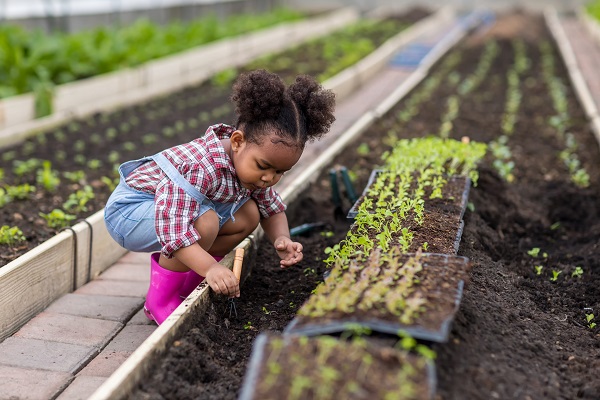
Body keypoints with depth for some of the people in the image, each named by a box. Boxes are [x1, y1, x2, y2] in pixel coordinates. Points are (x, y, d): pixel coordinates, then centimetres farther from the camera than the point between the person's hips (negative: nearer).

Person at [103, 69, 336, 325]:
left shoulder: (249, 163, -8)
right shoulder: (204, 167, -37)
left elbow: (272, 208, 5)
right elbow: (171, 226, -43)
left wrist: (281, 239, -16)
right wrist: (210, 267, -49)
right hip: (127, 211, -9)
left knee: (248, 214, -1)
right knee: (204, 221, -36)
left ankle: (184, 283, 6)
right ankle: (160, 300, -13)